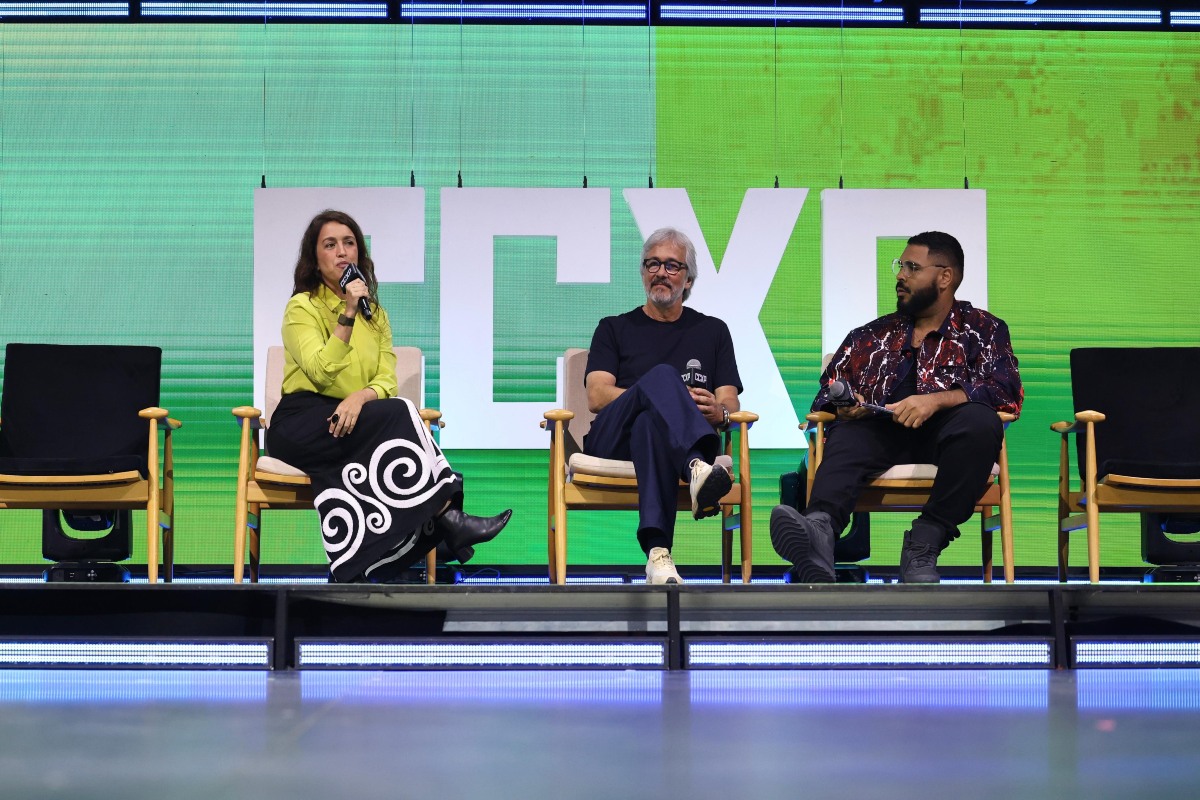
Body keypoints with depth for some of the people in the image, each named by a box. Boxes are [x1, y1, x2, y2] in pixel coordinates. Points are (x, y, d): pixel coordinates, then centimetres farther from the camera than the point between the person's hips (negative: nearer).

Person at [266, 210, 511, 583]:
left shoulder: (375, 313, 17)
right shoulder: (302, 307, 0)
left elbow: (387, 380, 3)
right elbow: (322, 372, -16)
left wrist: (361, 396, -19)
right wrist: (348, 314, -20)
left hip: (354, 420, 5)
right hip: (303, 423, -5)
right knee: (398, 414, -29)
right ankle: (447, 519, -31)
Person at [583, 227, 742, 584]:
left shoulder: (712, 331, 26)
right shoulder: (614, 329, 23)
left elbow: (730, 403, 14)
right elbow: (597, 396, 5)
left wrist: (719, 411, -14)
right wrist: (666, 395, -9)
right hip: (612, 440, 0)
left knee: (650, 423, -40)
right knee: (663, 374, -33)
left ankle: (657, 552, -59)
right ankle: (697, 469, -64)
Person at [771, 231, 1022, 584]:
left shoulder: (982, 329, 18)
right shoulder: (872, 336, 27)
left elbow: (1005, 390, 1)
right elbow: (828, 392, 21)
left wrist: (936, 400, -16)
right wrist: (845, 406, -5)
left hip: (944, 433, -2)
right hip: (882, 432, 2)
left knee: (979, 421, -34)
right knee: (848, 435, -32)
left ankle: (924, 544, -38)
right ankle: (819, 531, -61)